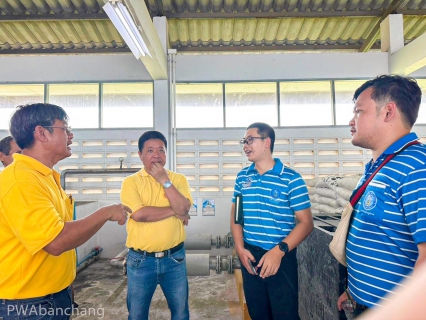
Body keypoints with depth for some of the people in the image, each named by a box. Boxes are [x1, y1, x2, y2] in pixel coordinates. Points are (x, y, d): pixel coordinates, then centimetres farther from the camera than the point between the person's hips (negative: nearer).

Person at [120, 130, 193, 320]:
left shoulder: (179, 179, 1)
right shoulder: (131, 182, -5)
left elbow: (183, 209, -14)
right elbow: (139, 214, -20)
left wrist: (165, 180, -15)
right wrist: (174, 211, -14)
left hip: (174, 258, 2)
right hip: (140, 260, -1)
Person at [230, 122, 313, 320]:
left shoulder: (291, 179, -10)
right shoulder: (242, 177, 5)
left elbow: (306, 223, -10)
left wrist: (279, 251, -20)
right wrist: (240, 248, -1)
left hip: (281, 257, -4)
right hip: (250, 255, 5)